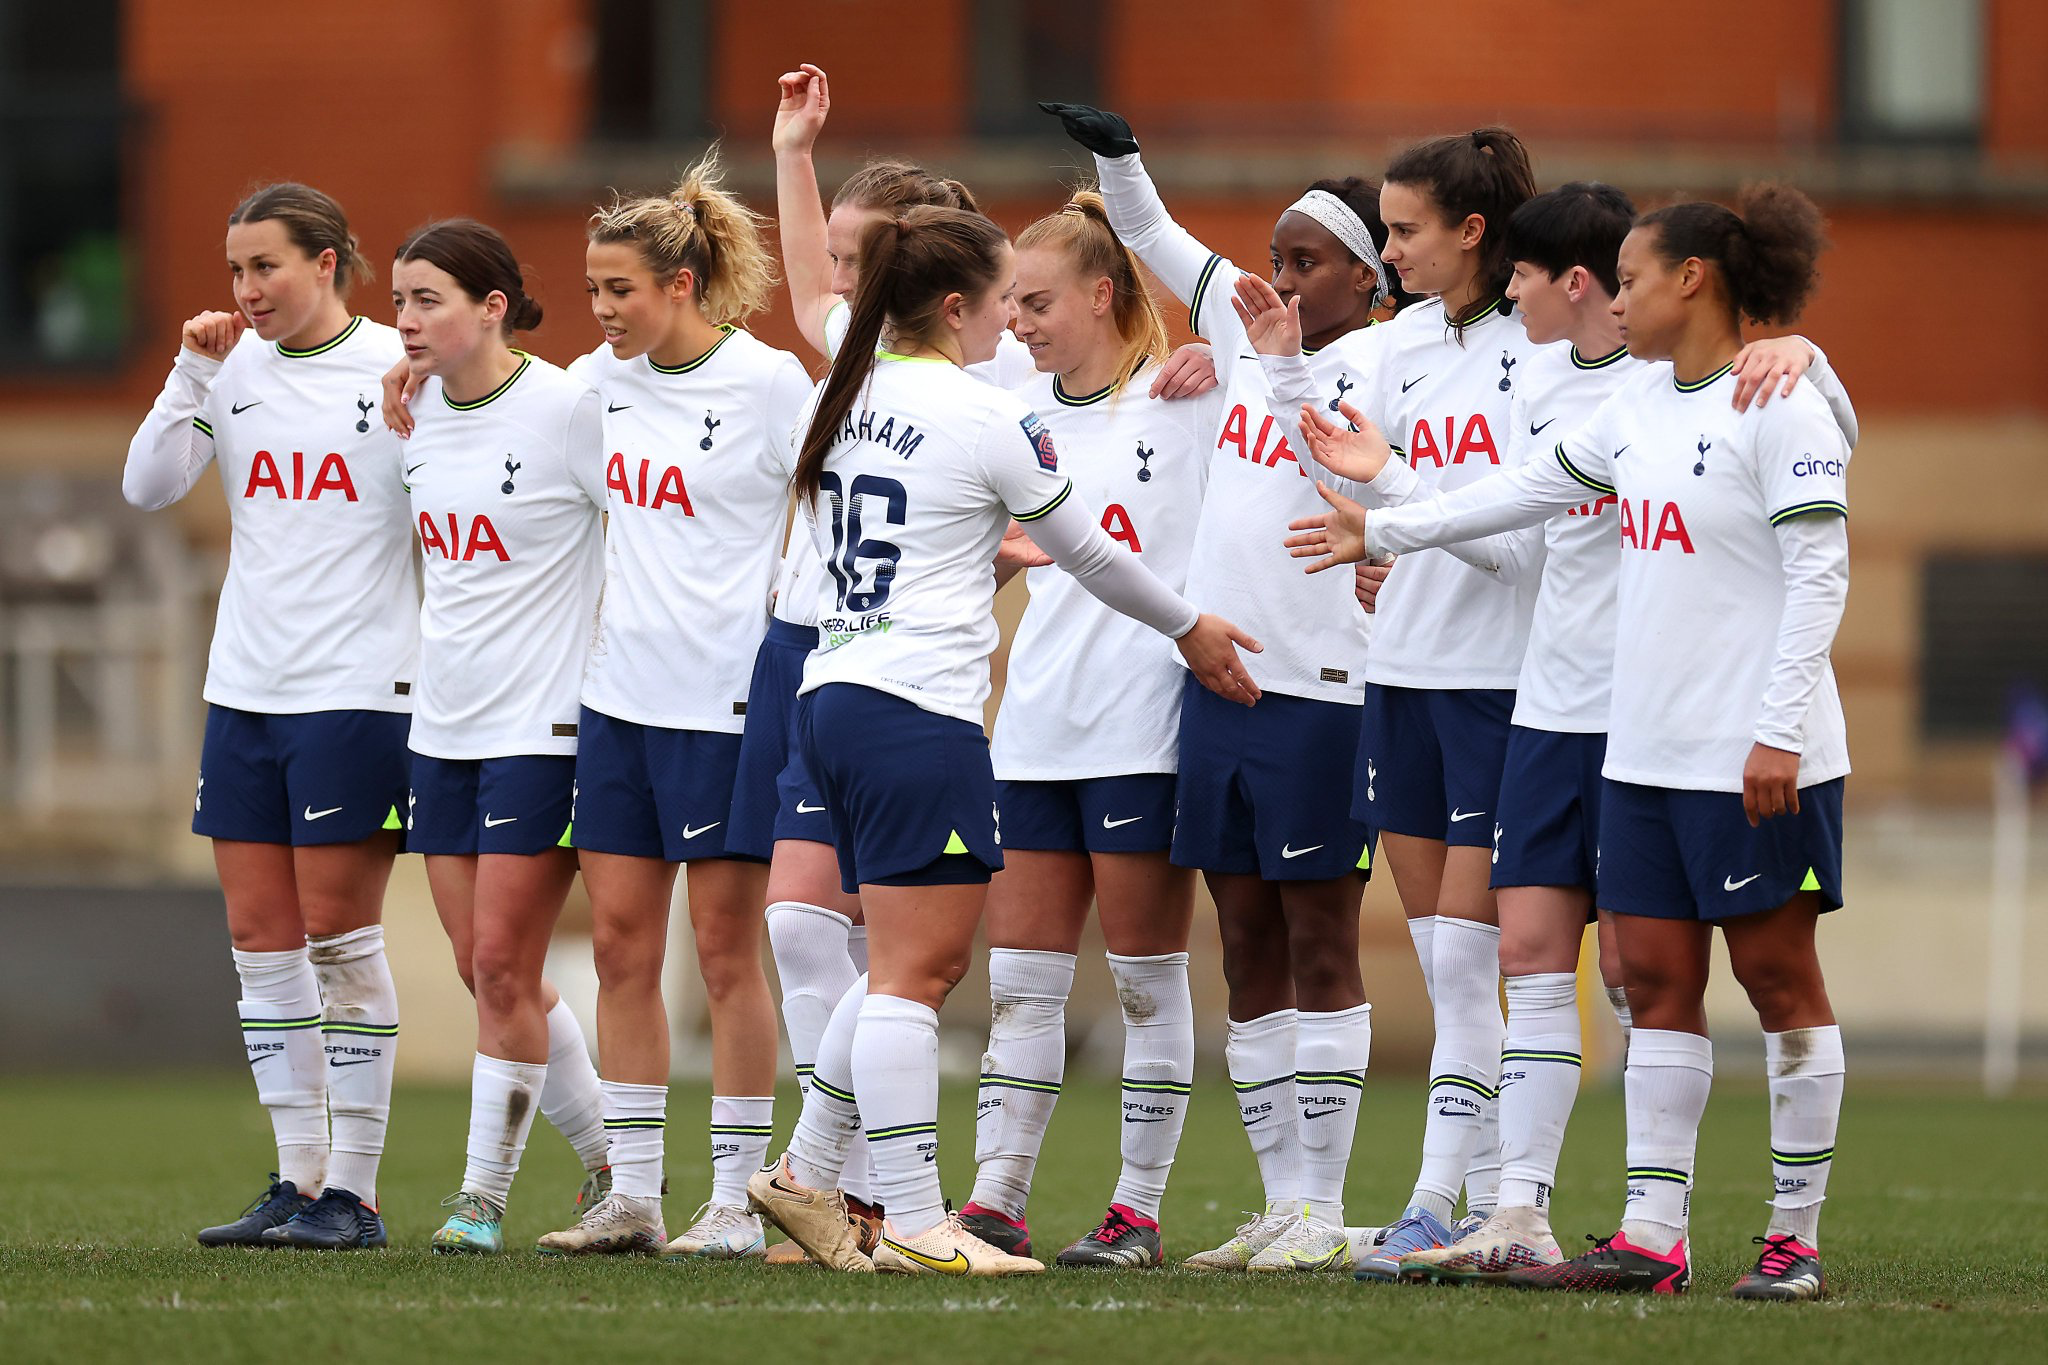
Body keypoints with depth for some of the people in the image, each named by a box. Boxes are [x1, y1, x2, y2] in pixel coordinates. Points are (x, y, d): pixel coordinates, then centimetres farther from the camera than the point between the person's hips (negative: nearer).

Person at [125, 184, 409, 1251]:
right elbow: (146, 486, 3)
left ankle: (354, 1191, 0)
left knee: (338, 936, -5)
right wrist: (192, 373, -5)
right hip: (244, 686, 6)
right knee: (260, 937, 4)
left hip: (358, 688, -5)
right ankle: (297, 1180, 10)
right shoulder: (237, 368, 8)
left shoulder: (400, 366, -5)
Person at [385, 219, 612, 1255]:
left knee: (503, 967, -6)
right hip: (442, 727, 7)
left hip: (543, 724, -7)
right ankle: (614, 1165, 23)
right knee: (483, 969, 8)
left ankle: (483, 1195, 3)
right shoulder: (417, 410, 7)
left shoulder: (569, 408, -13)